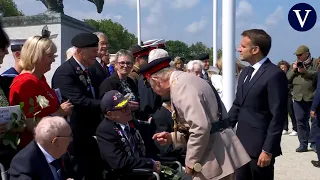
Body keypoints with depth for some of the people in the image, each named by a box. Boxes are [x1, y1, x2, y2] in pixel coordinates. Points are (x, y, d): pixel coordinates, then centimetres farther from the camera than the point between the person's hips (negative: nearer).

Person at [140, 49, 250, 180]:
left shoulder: (181, 86, -19)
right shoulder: (183, 81, 12)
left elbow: (201, 128, -26)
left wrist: (191, 162, -15)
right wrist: (172, 138, 8)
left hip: (216, 156, -9)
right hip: (210, 151, 9)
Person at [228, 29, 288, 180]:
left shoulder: (275, 75, -15)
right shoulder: (245, 72, 11)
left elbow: (278, 116, -17)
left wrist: (268, 150, -18)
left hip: (260, 147, -7)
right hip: (242, 144, 8)